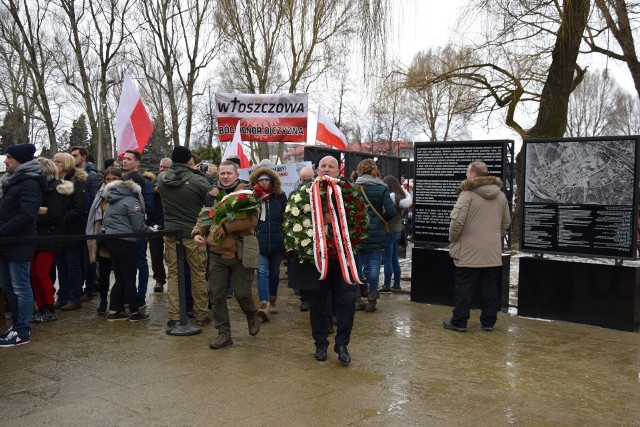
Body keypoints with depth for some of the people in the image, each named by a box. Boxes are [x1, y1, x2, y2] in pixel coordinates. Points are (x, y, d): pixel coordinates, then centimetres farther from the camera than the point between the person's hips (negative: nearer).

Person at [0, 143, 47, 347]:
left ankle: (23, 332, 8)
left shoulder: (30, 183, -15)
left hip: (19, 244, -9)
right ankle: (17, 324, 29)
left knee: (20, 288, -1)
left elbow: (26, 216, -23)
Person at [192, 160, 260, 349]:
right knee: (217, 295, 5)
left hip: (240, 253, -4)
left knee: (242, 293, -1)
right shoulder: (213, 194, 9)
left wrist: (226, 227, -23)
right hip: (217, 253, 4)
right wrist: (197, 232, -6)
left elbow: (251, 220, -18)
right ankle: (224, 334, 18)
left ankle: (252, 316, 32)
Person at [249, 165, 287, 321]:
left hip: (277, 241, 2)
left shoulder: (280, 196, 5)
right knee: (262, 272, -12)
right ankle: (264, 305, -21)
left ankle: (272, 302, 29)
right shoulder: (253, 197, 2)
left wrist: (286, 237, 2)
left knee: (274, 272, 13)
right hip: (259, 242, -2)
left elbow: (286, 216, 7)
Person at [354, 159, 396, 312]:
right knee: (374, 266, 4)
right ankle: (371, 301, 8)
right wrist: (381, 218, 8)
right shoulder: (382, 188, -5)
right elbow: (391, 211, -11)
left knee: (356, 265, 11)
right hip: (376, 235, -1)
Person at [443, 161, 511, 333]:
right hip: (493, 252, 6)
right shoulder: (500, 195, 9)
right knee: (490, 287, 11)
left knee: (464, 287, 2)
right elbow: (506, 222, 16)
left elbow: (457, 222, -17)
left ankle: (459, 322, 9)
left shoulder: (467, 194, -13)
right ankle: (489, 321, 18)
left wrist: (452, 240, -1)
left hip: (469, 252, -5)